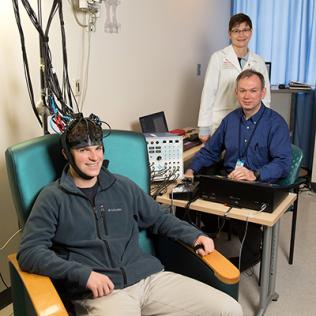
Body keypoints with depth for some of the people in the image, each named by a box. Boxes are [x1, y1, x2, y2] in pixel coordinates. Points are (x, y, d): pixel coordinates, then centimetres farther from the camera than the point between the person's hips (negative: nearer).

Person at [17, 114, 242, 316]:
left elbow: (160, 218, 24)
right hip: (98, 293, -4)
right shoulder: (53, 198, 3)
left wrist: (195, 236, 7)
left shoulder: (123, 187, 16)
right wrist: (83, 274, -16)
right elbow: (29, 252, -5)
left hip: (149, 277, 5)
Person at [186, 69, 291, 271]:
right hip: (226, 178, 5)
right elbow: (210, 151, 17)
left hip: (260, 184, -4)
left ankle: (252, 254, -4)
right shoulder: (230, 119, 12)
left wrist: (255, 175, -34)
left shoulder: (276, 123, -6)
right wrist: (192, 170, -1)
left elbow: (283, 163, -16)